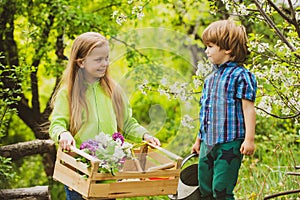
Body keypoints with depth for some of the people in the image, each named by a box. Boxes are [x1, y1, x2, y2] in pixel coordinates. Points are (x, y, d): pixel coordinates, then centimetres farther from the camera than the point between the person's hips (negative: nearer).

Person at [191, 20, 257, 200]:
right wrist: (199, 140, 26)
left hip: (229, 144, -8)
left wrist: (249, 139, -18)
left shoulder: (241, 75, -7)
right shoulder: (210, 79, 17)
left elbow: (248, 108, -11)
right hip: (208, 145, 8)